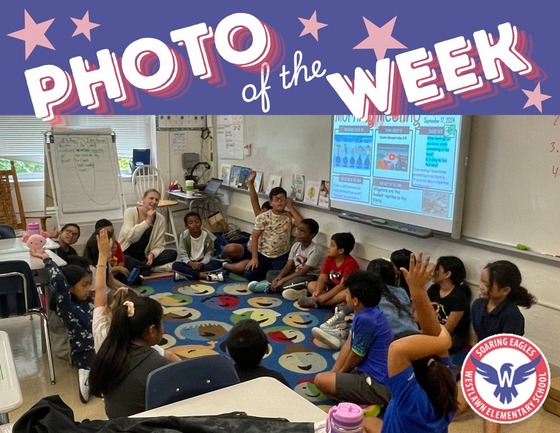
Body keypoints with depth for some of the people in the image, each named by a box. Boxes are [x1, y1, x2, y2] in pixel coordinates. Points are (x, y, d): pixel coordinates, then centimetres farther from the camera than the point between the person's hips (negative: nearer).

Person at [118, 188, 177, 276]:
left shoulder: (160, 219, -4)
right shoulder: (130, 212, -11)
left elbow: (159, 246, -5)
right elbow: (129, 237, -25)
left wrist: (152, 254, -26)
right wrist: (147, 221, -26)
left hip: (144, 256, 3)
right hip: (126, 254, -3)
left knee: (172, 254, -18)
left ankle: (140, 267, -19)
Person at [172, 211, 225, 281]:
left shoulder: (207, 235, -14)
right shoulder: (184, 236, -13)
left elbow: (209, 254, -10)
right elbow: (183, 254, -12)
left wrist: (202, 263, -30)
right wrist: (190, 263, -31)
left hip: (203, 261, 0)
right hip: (189, 262, 0)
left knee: (218, 263, -27)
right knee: (175, 265, -30)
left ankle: (188, 273, -30)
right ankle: (205, 276, -35)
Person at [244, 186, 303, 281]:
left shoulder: (289, 216, -2)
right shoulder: (262, 217, -6)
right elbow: (254, 237, -5)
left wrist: (291, 207, -15)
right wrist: (254, 258, -11)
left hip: (281, 256, 0)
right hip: (263, 255, 0)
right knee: (248, 274, -14)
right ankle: (268, 271, 15)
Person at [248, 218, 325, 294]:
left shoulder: (315, 250, -21)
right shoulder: (296, 245, 2)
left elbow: (303, 272, -25)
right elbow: (288, 266, -3)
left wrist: (283, 280, -28)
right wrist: (278, 277, -23)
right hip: (296, 274, 8)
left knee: (297, 281, -41)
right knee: (270, 273, -1)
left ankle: (268, 287, -26)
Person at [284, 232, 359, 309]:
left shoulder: (350, 263, -23)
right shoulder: (329, 259, -4)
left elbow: (343, 285, -28)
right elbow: (322, 278, -10)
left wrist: (325, 296, -33)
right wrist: (317, 291, -31)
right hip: (332, 287, 7)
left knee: (347, 293, -40)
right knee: (311, 285, -10)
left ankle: (315, 302, -37)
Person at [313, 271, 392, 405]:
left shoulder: (366, 319, -25)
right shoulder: (366, 312, 5)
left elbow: (356, 356, -12)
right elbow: (348, 344, 11)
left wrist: (339, 373, 7)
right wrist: (334, 373, 8)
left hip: (379, 386, -11)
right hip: (378, 376, 11)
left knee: (320, 380, -13)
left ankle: (364, 406, -9)